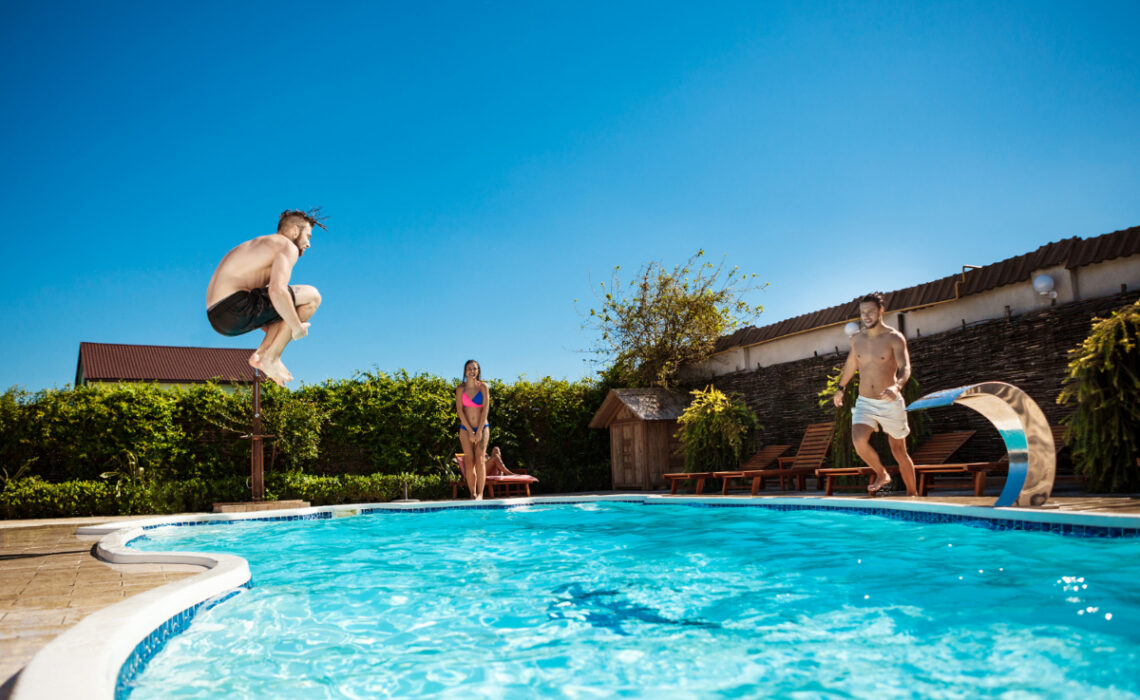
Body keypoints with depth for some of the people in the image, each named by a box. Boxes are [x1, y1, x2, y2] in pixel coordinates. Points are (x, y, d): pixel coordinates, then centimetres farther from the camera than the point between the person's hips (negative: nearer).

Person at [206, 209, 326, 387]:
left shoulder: (261, 244, 28)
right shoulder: (287, 246, -3)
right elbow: (277, 291, -22)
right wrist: (297, 327, -11)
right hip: (236, 307, -10)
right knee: (312, 296, -6)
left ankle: (260, 354, 8)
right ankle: (271, 357, -6)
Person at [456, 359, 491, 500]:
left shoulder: (483, 387, 1)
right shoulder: (460, 388, 3)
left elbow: (485, 409, -5)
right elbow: (460, 410, -2)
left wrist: (479, 430, -11)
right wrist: (470, 431, -9)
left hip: (482, 428, -1)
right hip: (465, 429, 1)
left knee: (480, 459, -12)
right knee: (469, 462, -3)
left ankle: (480, 494, -14)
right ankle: (472, 495, -1)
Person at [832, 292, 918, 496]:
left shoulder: (894, 338, -10)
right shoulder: (857, 339, 5)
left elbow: (905, 368, -22)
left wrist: (897, 386, -42)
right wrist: (841, 388, 30)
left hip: (890, 403, -3)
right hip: (864, 403, 3)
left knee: (899, 451, 8)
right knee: (858, 440, -21)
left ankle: (912, 493, 28)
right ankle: (882, 474, 5)